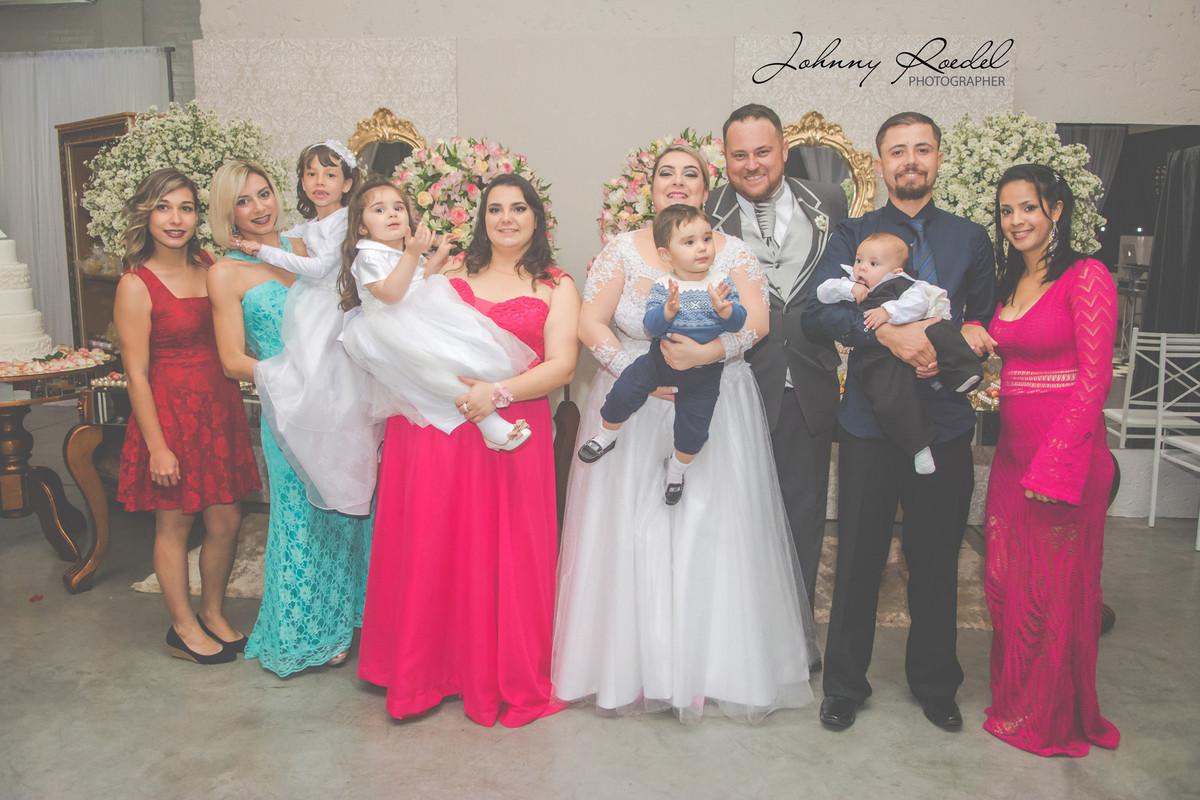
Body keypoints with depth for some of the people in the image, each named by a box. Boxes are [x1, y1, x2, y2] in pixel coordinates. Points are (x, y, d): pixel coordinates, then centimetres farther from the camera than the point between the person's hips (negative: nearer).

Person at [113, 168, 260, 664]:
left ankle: (213, 614, 31)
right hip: (169, 411, -6)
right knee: (174, 524, 9)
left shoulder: (209, 266, 6)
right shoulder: (136, 286, -12)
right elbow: (136, 375, -13)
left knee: (226, 521, 10)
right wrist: (157, 445, -14)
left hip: (219, 406, 6)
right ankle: (184, 627, 27)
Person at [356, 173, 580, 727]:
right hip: (433, 428, 2)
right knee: (431, 547, 5)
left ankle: (507, 680, 20)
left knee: (504, 553, 2)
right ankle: (424, 671, 24)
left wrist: (498, 392, -17)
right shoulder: (450, 276, 16)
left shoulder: (556, 287, 8)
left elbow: (561, 366, -5)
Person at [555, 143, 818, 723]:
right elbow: (589, 323, -2)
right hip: (633, 410, 0)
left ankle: (716, 665, 14)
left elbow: (757, 320, -5)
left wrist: (709, 352, -22)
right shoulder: (622, 250, 7)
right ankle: (631, 667, 14)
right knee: (632, 532, 0)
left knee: (713, 532, 0)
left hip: (716, 411, 0)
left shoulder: (733, 252, 8)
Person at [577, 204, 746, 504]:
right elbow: (651, 325, -19)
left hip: (704, 371, 1)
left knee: (694, 429, 7)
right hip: (661, 359, -1)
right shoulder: (663, 287, -10)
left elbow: (738, 322, -13)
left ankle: (677, 469, 39)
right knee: (624, 391, -17)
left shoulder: (722, 284, -7)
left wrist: (723, 309, -34)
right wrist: (668, 310, -38)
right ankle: (606, 436, 13)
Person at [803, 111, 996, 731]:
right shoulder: (852, 236, 5)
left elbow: (987, 326, 13)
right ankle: (844, 684, 24)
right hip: (870, 424, -2)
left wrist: (957, 342, -8)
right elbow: (816, 312, -9)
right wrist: (886, 331, -23)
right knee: (858, 559, 6)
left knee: (936, 561, 12)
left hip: (946, 424, 2)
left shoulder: (971, 239, 13)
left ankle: (935, 684, 32)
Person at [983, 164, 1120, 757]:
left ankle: (1054, 719, 26)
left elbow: (1093, 378, -14)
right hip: (1012, 451, 7)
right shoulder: (1010, 283, 13)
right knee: (1005, 583, 12)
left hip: (1067, 453, -6)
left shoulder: (1086, 276, -9)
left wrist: (1054, 465, -18)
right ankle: (1013, 702, 32)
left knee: (1056, 591, 5)